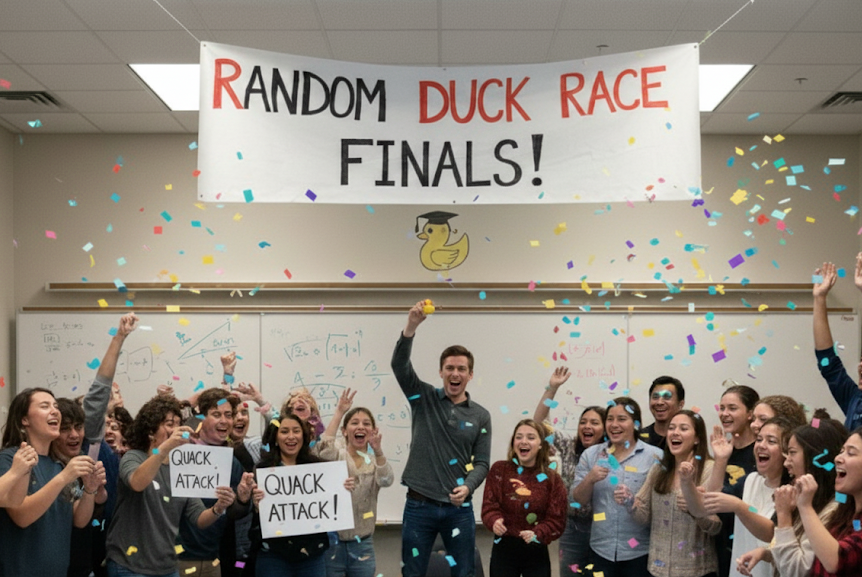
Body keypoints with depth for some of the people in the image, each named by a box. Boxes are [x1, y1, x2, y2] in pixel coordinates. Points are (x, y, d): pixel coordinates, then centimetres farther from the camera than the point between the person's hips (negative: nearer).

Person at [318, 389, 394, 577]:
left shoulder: (376, 461, 5)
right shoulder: (337, 456, 0)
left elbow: (386, 481, -18)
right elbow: (324, 449, -25)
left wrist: (377, 451, -36)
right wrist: (339, 412, -25)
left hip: (362, 545, 2)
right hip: (332, 542, -2)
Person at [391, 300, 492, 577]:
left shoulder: (481, 416, 5)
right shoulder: (424, 399, 2)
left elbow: (481, 462, 2)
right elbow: (399, 365, -13)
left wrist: (467, 486, -19)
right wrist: (411, 327, -29)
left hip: (459, 508, 1)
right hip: (419, 505, -1)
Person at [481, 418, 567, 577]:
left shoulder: (552, 479, -1)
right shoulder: (499, 469, 0)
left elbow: (556, 520, -5)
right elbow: (489, 505, -4)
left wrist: (538, 534, -23)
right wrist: (495, 521, -26)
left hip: (536, 552, 0)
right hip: (503, 549, 0)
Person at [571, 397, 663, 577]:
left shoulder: (654, 456, -4)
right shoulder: (591, 455, 6)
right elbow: (578, 500, 5)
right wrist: (589, 479, -14)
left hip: (639, 551, -2)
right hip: (601, 549, 3)